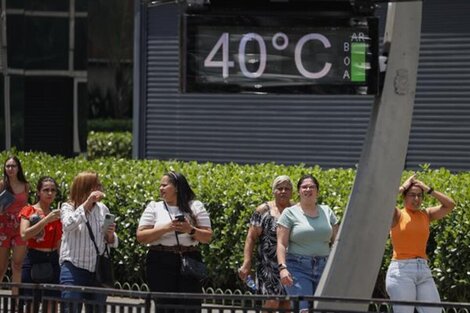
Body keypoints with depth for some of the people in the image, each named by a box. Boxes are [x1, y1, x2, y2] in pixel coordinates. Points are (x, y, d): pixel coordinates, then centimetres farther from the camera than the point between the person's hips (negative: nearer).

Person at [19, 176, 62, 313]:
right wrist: (46, 220, -21)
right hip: (34, 260, -4)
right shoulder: (29, 211, 1)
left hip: (53, 261, 4)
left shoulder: (57, 214, 14)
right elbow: (24, 234, -18)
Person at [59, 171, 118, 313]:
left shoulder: (102, 209, 11)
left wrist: (110, 235, -9)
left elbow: (111, 242, 15)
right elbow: (69, 225, -23)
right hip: (74, 268, -4)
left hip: (98, 269, 4)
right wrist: (87, 203, -23)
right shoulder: (68, 207, 0)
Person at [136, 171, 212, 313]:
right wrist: (165, 228, -12)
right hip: (161, 264, 0)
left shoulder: (195, 207, 9)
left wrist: (191, 230, -14)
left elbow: (207, 237, 5)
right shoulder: (154, 207, 9)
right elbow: (141, 237, 0)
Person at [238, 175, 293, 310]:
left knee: (287, 304, 4)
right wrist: (246, 263, -11)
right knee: (272, 302, -14)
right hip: (269, 265, -3)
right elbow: (251, 238, -2)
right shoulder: (264, 211, 0)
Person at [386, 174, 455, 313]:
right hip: (401, 270, -5)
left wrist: (429, 190, 6)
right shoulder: (397, 215, 1)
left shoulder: (426, 215, 15)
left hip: (424, 271, 5)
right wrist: (403, 187, -2)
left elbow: (450, 205, 9)